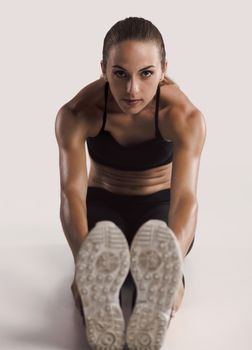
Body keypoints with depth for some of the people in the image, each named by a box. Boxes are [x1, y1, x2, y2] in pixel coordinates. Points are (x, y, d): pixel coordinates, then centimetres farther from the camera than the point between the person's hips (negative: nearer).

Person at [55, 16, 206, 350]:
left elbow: (185, 199, -39)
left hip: (159, 205, 0)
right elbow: (72, 192, -35)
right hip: (102, 202, 0)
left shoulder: (185, 116, -28)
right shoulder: (76, 114, -26)